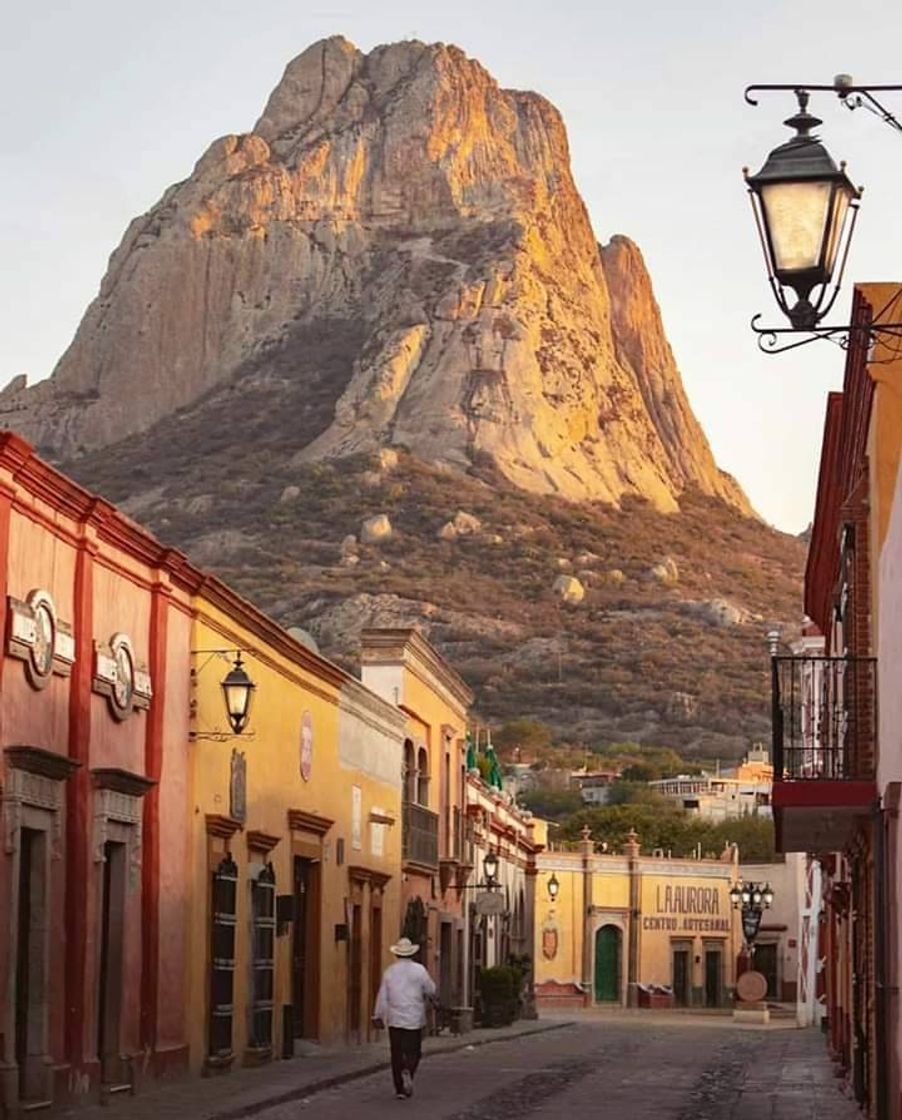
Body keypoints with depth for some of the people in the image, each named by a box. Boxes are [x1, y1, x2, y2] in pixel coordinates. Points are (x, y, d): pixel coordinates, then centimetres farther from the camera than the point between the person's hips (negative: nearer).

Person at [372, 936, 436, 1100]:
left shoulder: (389, 971, 1)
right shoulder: (419, 970, -6)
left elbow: (382, 996, 2)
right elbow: (431, 991, -2)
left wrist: (378, 1016, 10)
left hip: (394, 1019, 2)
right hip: (414, 1019, -2)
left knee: (397, 1054, 7)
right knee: (413, 1052, 7)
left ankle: (400, 1089, 6)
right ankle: (408, 1071, -24)